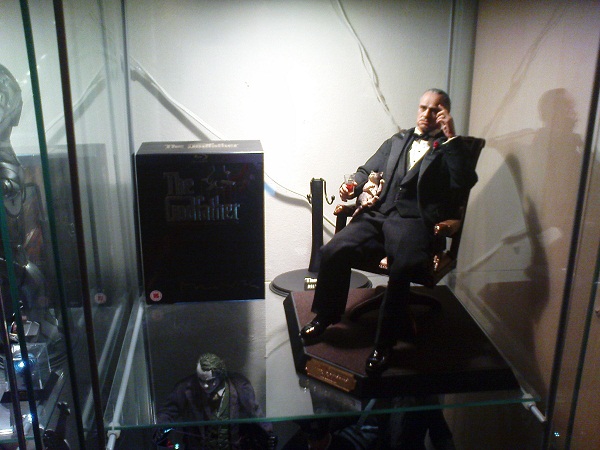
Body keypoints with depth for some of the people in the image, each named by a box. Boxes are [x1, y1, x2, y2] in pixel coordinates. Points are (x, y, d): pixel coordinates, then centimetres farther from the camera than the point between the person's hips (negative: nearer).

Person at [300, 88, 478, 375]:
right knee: (333, 251, -20)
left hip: (413, 222, -4)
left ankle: (385, 343, -16)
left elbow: (464, 183, -7)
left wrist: (451, 137, -8)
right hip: (377, 216, 4)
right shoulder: (398, 141, 26)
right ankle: (325, 316, 2)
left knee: (401, 268, -34)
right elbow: (367, 170, 24)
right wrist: (353, 187, 2)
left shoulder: (452, 148, 12)